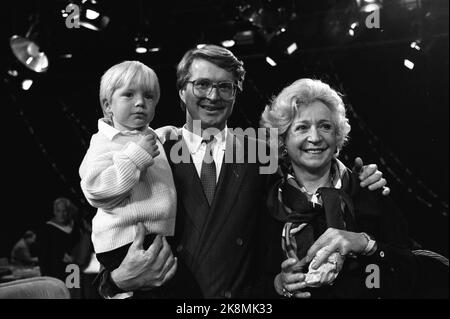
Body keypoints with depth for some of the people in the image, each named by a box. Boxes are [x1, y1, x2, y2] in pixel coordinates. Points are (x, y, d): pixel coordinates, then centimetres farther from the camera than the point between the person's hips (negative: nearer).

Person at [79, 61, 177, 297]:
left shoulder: (152, 138, 18)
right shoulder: (104, 143, -6)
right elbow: (95, 189, -22)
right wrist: (136, 156, -22)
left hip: (163, 237, 8)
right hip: (126, 243, -8)